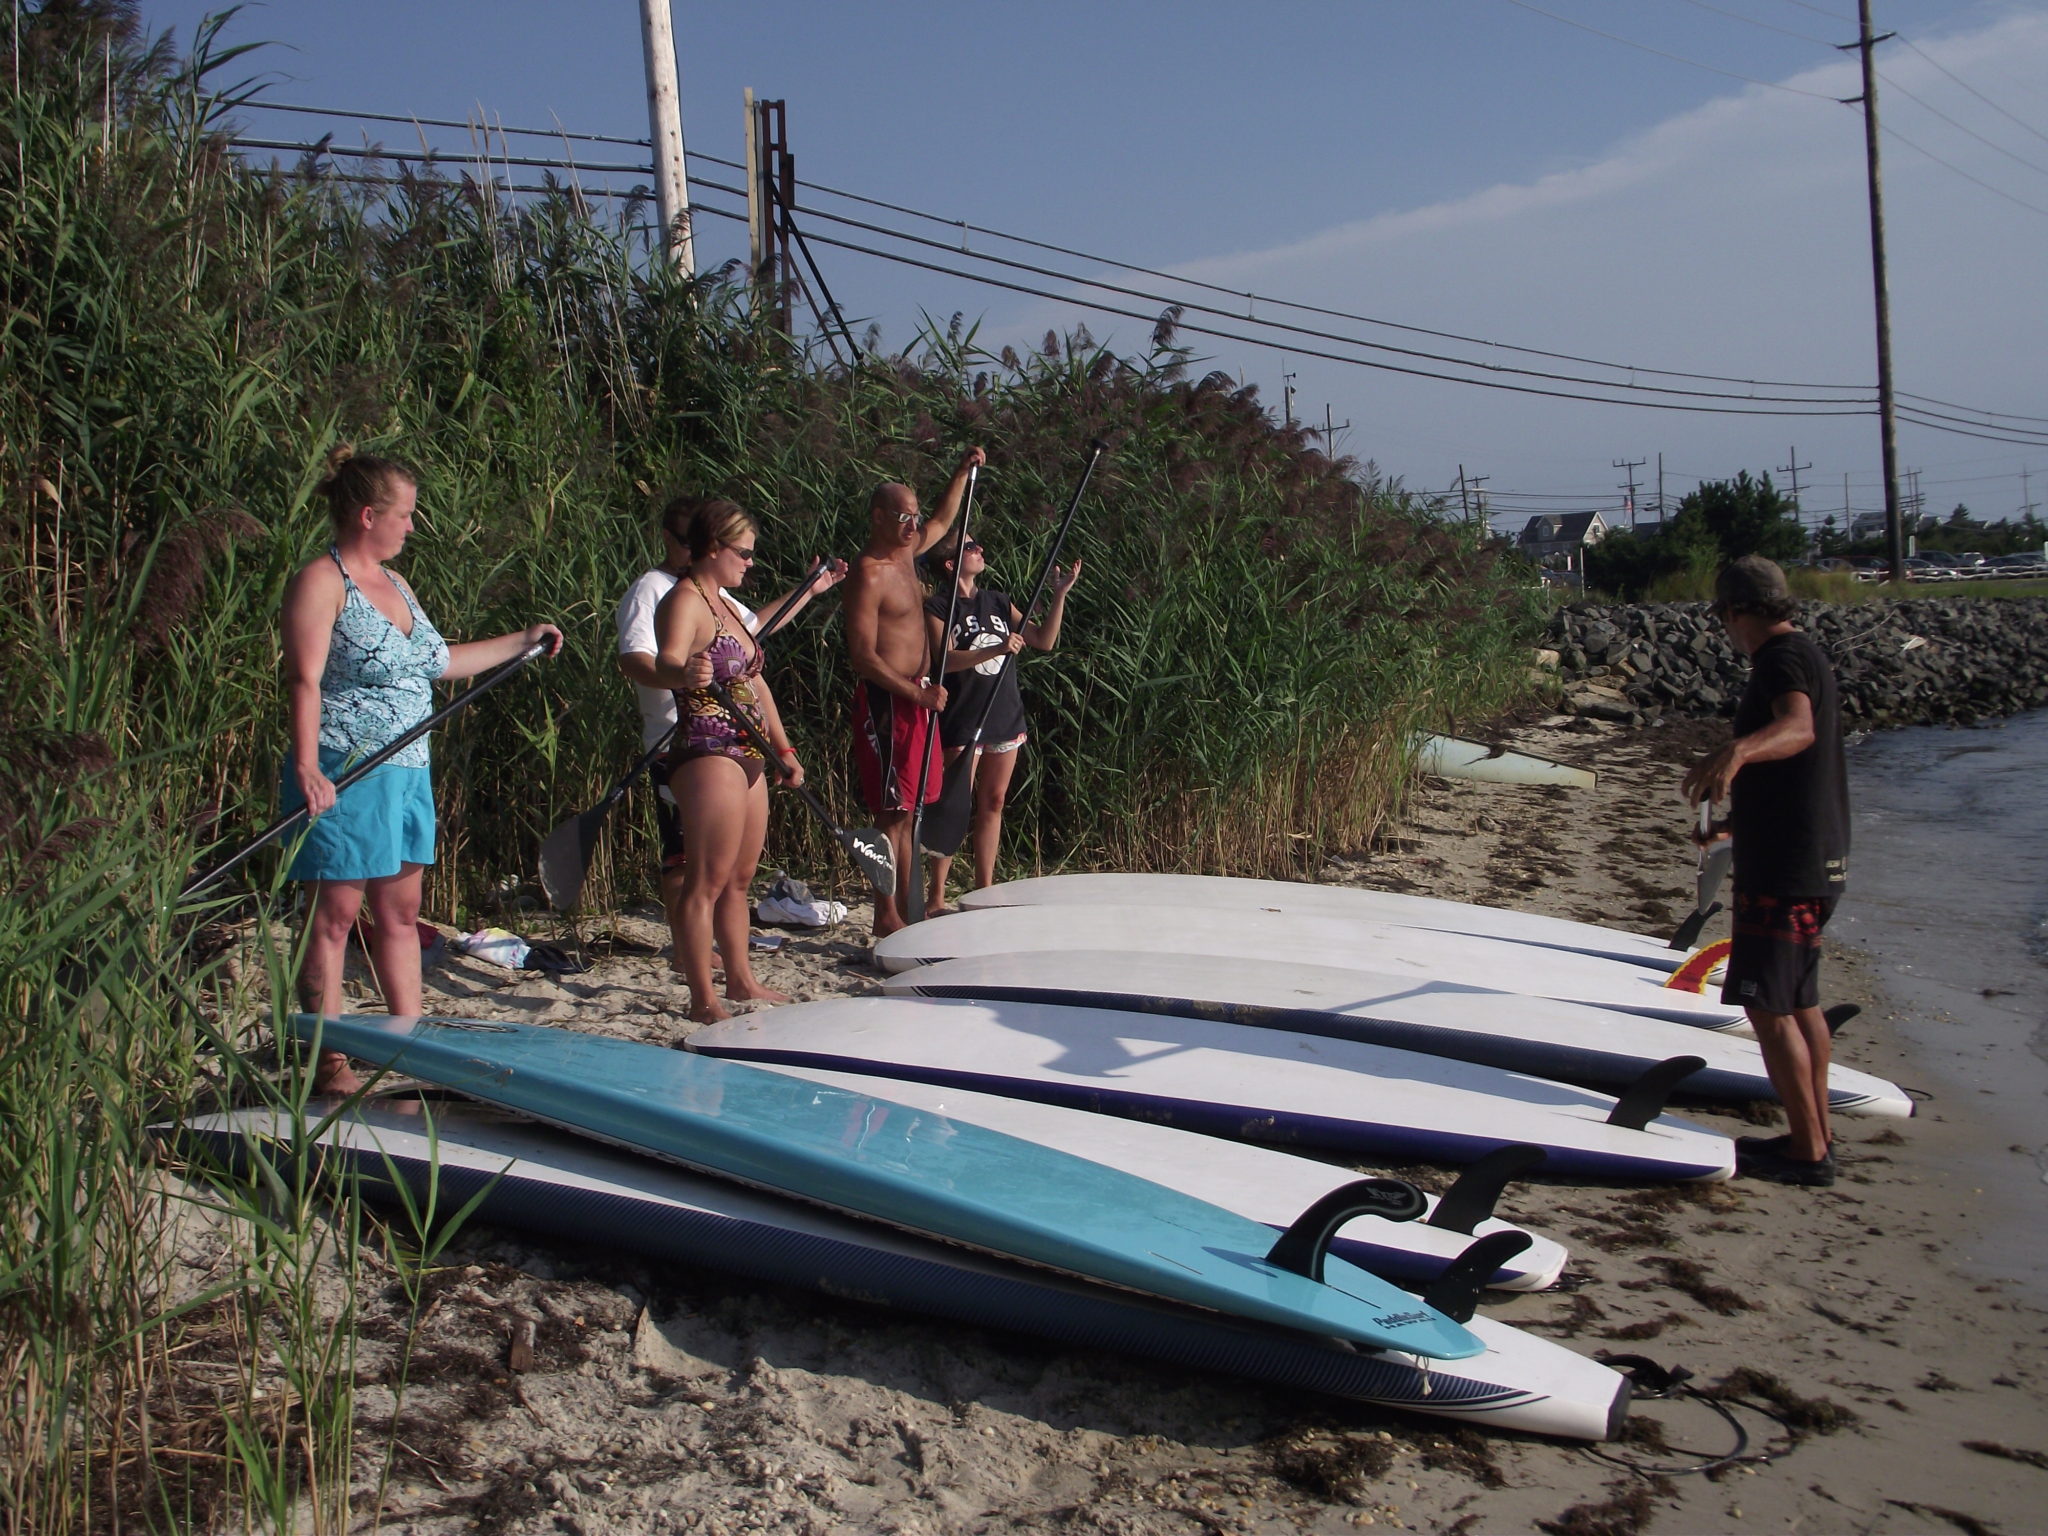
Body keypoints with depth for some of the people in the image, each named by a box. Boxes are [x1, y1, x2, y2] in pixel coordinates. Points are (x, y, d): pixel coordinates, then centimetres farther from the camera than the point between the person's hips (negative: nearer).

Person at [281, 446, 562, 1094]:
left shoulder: (394, 584, 19)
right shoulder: (321, 582, -9)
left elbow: (439, 661, 30)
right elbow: (304, 681, -18)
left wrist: (521, 642, 36)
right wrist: (306, 767, -28)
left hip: (407, 772, 9)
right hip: (345, 776, -9)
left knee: (400, 914, 12)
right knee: (334, 915, -3)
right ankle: (329, 1064, 1)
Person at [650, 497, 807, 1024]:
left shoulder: (725, 604, 19)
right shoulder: (684, 601, -11)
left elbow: (755, 683, 24)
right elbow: (666, 663, -31)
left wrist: (783, 749, 21)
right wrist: (684, 672, -54)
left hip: (748, 756, 10)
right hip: (708, 756, -10)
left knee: (740, 879, 15)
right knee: (707, 881, -7)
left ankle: (741, 981, 25)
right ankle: (703, 999, -4)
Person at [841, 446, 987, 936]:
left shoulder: (905, 553, 13)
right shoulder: (868, 574, -14)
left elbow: (942, 522, 34)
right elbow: (863, 656, -19)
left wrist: (963, 472, 24)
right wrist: (918, 693, -20)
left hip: (917, 698, 9)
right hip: (887, 701, -9)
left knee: (910, 809, 11)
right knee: (893, 811, -7)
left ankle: (905, 908, 16)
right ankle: (885, 916, -3)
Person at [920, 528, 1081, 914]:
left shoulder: (998, 603, 13)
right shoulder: (937, 607, -5)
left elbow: (1044, 640, 10)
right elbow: (945, 659, -19)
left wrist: (1060, 593, 0)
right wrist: (996, 649, -31)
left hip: (1005, 718, 6)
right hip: (962, 721, -6)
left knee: (993, 803, 9)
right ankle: (935, 897, 2)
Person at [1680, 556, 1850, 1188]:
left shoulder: (1784, 658, -16)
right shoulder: (1804, 654, 17)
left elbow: (1798, 728, -39)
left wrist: (1737, 750, -58)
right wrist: (1740, 818, 43)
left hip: (1785, 867, -11)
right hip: (1815, 858, 11)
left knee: (1767, 1005, -6)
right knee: (1800, 1001, 17)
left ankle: (1807, 1153, -1)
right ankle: (1815, 1137, 25)